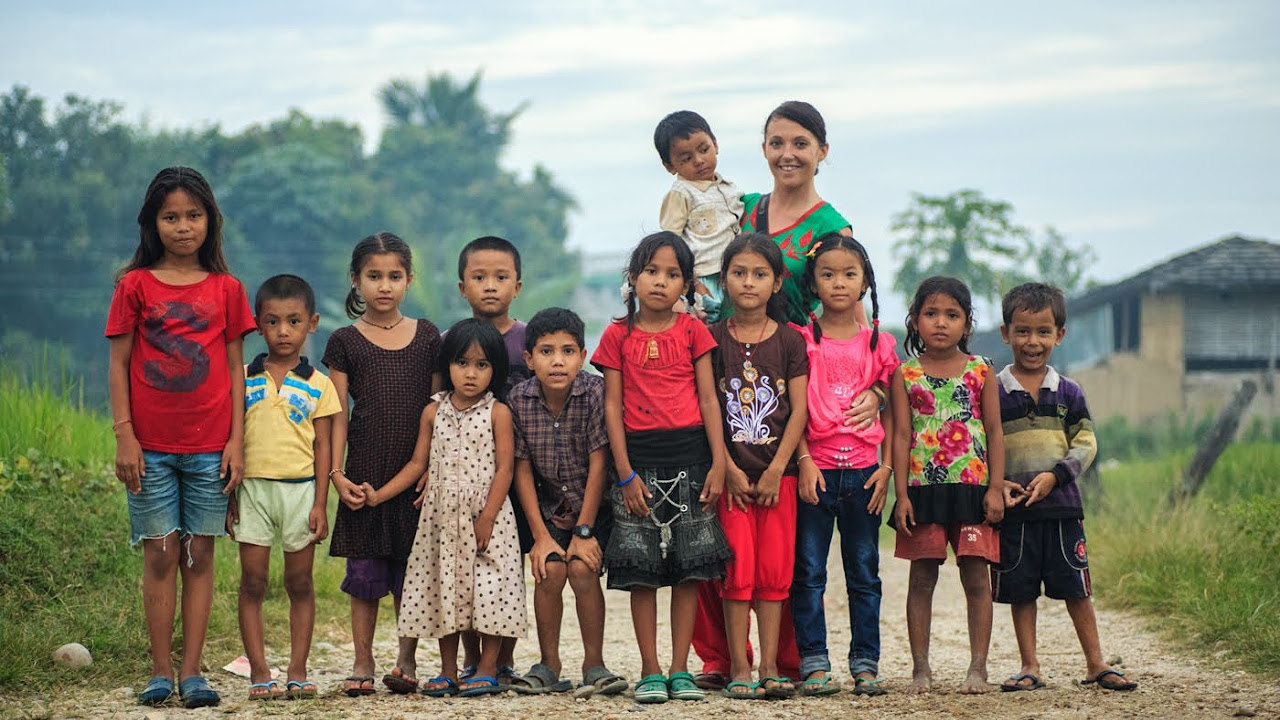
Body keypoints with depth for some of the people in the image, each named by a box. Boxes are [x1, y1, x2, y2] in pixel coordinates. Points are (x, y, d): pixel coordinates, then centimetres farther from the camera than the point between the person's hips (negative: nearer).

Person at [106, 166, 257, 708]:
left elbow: (235, 368, 7)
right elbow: (118, 364, 2)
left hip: (210, 445, 1)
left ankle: (192, 672, 5)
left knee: (199, 554, 2)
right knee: (160, 553, 0)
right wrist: (124, 435, -6)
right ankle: (160, 673, 5)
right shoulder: (135, 286, 3)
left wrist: (236, 439, 0)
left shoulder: (226, 289, 7)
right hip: (151, 445, -1)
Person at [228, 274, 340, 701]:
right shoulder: (243, 379, 6)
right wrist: (228, 496, 4)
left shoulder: (318, 386, 3)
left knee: (300, 583, 4)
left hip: (300, 489, -1)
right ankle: (259, 672, 4)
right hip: (253, 487, 1)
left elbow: (323, 447, 3)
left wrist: (320, 505, -3)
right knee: (253, 583, 0)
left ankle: (298, 671, 10)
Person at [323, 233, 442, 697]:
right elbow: (338, 415, 2)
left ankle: (407, 660, 15)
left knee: (411, 570, 4)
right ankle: (362, 663, 9)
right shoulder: (346, 342, 3)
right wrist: (336, 473, -6)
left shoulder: (427, 337, 7)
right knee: (365, 570, 1)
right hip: (365, 471, -1)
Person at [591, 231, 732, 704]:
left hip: (689, 456, 1)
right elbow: (612, 407, 1)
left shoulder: (692, 331, 4)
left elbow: (708, 400, 4)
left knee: (689, 567, 1)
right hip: (640, 457, -1)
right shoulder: (618, 336, 2)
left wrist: (718, 463, -3)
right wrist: (626, 474, -5)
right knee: (641, 569, 0)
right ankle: (650, 671, 7)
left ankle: (680, 670, 8)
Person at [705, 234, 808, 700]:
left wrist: (775, 470, -9)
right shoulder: (713, 339, 1)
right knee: (738, 566, -4)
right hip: (731, 471, -1)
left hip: (777, 472, 1)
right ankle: (738, 669, 0)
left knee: (774, 568, 1)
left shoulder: (789, 340, 3)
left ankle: (769, 667, 5)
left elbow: (798, 410, -1)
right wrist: (729, 469, -10)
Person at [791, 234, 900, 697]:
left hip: (862, 471, 2)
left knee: (864, 573, 6)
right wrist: (804, 461, -11)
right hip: (814, 471, -2)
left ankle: (866, 664, 11)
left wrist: (886, 467, 0)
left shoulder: (879, 344, 7)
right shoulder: (802, 341, 1)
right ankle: (814, 664, 3)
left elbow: (890, 411, 9)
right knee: (808, 572, -1)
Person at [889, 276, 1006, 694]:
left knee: (976, 578, 0)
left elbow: (995, 433, 5)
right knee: (921, 578, 4)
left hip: (972, 489, 0)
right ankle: (920, 667, 9)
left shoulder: (980, 372, 5)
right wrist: (901, 493, -5)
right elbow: (901, 436, 2)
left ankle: (978, 667, 4)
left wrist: (996, 488, -3)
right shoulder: (905, 375, 4)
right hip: (923, 489, 0)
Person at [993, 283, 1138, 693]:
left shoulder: (1068, 393, 7)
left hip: (1062, 505, 1)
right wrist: (997, 485, -14)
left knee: (1075, 586, 4)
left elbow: (1085, 446, 4)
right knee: (1020, 590, 4)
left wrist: (1055, 475, -12)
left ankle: (1096, 664, 12)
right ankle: (1030, 667, 12)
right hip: (1013, 508, -1)